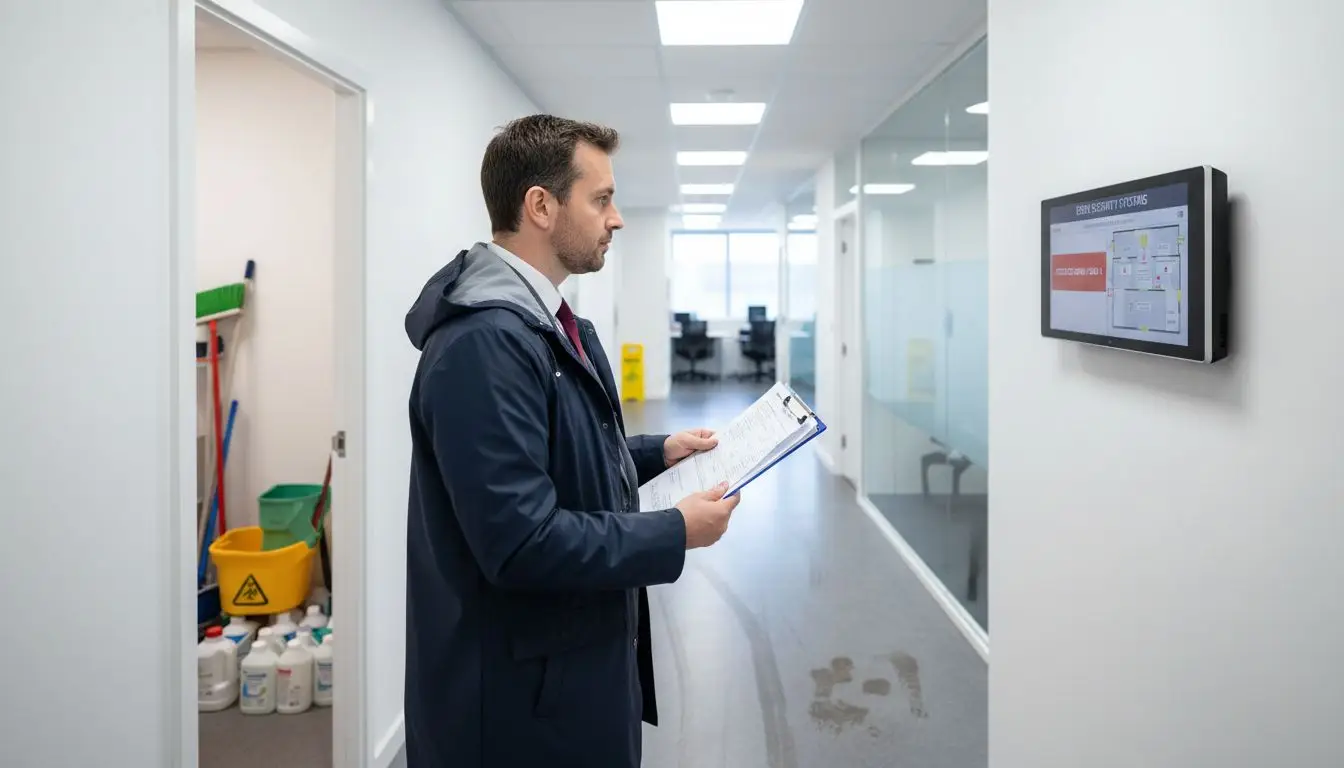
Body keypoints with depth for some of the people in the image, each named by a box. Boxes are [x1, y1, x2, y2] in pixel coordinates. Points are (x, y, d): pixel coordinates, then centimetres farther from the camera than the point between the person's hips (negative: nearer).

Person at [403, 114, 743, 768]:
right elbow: (522, 542, -29)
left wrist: (657, 452, 7)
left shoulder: (540, 318, 7)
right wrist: (676, 532, -19)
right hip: (524, 692, -9)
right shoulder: (486, 339, -25)